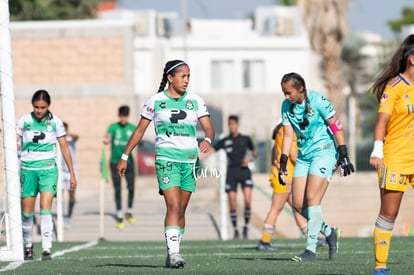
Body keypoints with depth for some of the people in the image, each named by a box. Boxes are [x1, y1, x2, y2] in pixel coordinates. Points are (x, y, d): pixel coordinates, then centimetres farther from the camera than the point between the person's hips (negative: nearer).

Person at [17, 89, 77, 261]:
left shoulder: (55, 122, 0)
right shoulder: (24, 120, -1)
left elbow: (64, 148, 6)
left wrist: (72, 174, 7)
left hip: (48, 168, -1)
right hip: (28, 168, 1)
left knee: (46, 207, -15)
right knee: (27, 211, 4)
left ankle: (47, 249, -17)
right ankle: (27, 246, 25)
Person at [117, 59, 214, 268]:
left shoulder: (195, 101, 7)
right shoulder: (155, 101, 1)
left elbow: (209, 128, 4)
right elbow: (139, 130, 8)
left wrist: (207, 140, -20)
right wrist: (124, 157, 7)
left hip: (190, 160, 3)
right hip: (166, 159, -3)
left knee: (181, 210, 6)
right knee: (173, 206, -18)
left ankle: (172, 255, 14)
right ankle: (173, 252, -24)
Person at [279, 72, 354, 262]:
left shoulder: (317, 100, -12)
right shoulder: (286, 106, 4)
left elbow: (336, 127, -10)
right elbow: (288, 135, 9)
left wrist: (343, 155, -13)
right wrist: (283, 162, 2)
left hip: (323, 152, -6)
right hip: (303, 156, 6)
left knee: (312, 198, -16)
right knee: (298, 203, -3)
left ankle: (311, 249, -14)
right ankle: (328, 232, 18)